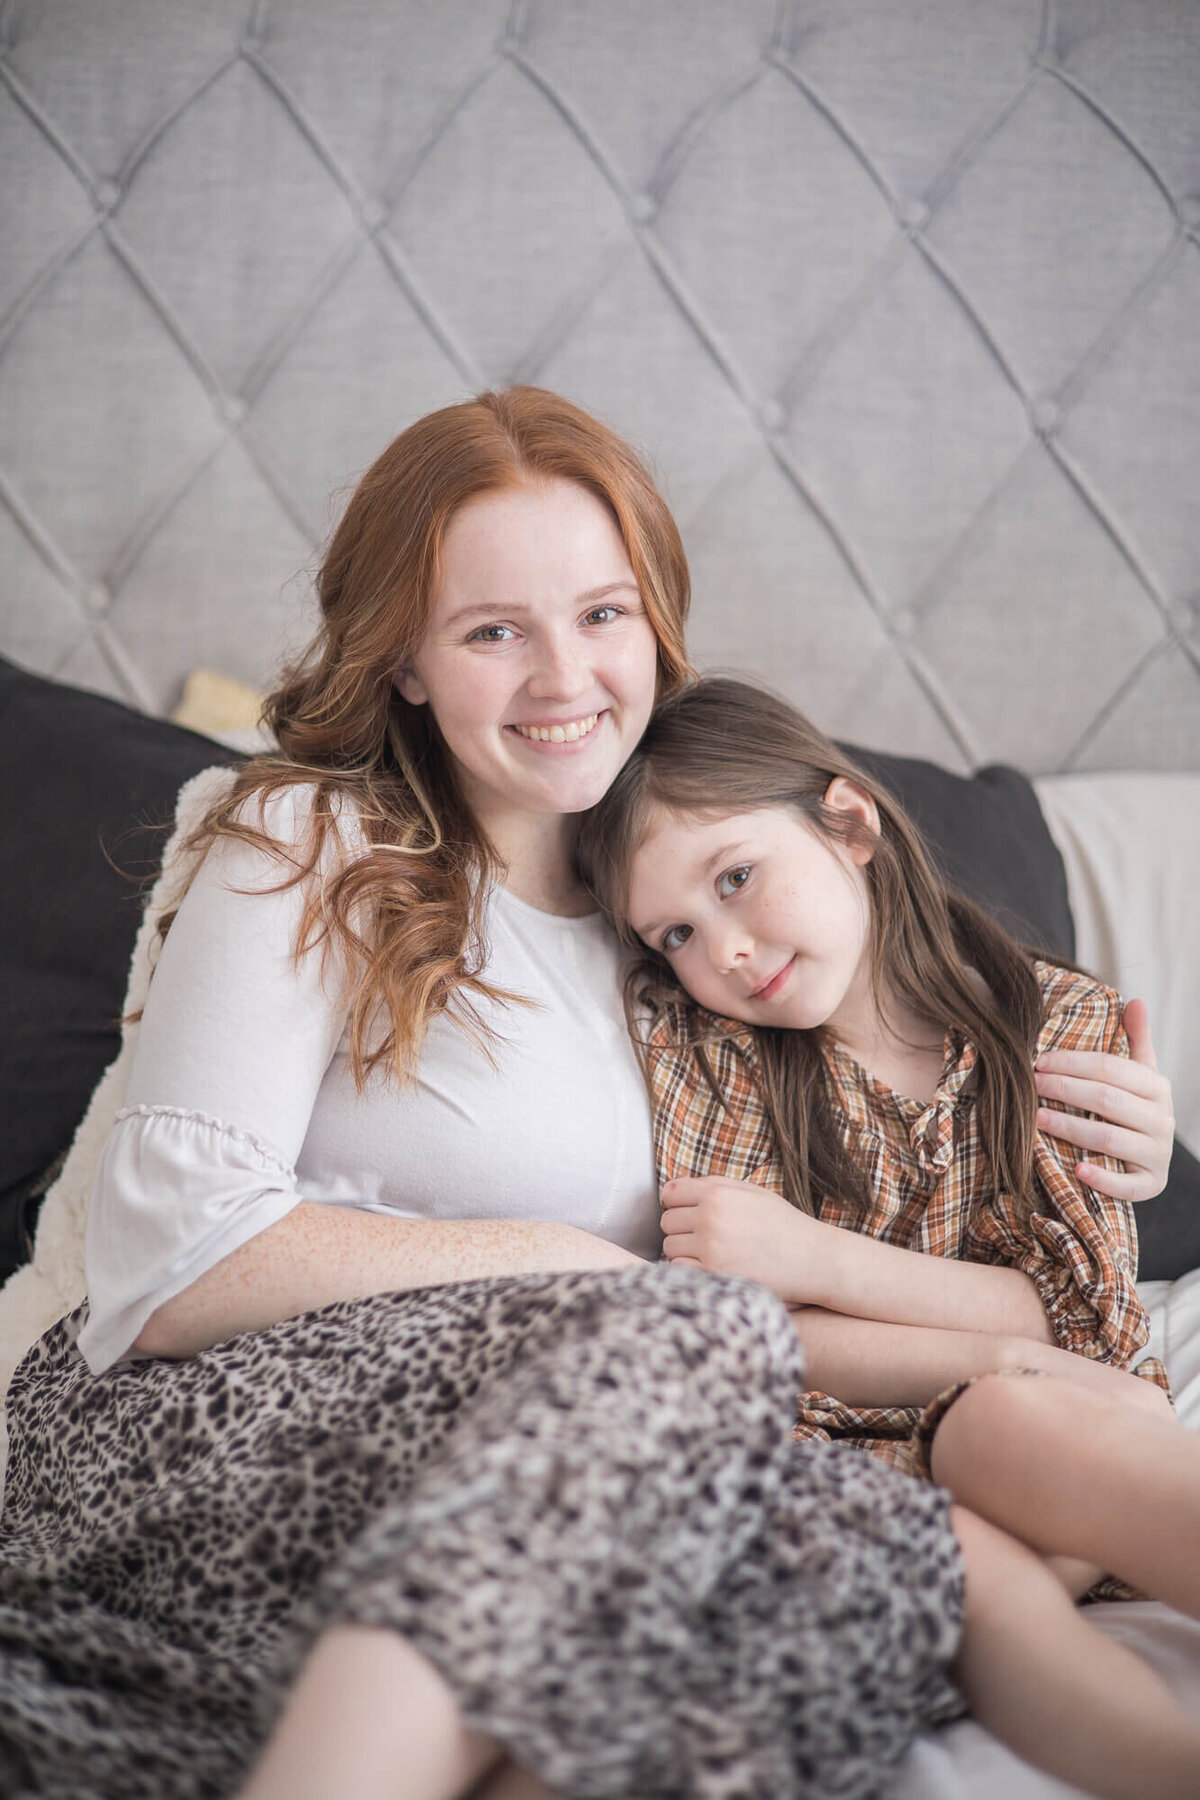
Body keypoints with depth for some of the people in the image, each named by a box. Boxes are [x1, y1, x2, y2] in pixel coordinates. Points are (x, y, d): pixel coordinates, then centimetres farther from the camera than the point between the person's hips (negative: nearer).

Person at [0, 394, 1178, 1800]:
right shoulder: (311, 848, 0)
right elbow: (166, 1269, -10)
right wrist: (558, 1262, -11)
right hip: (213, 1435, -4)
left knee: (890, 1559, -27)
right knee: (703, 1339, -32)